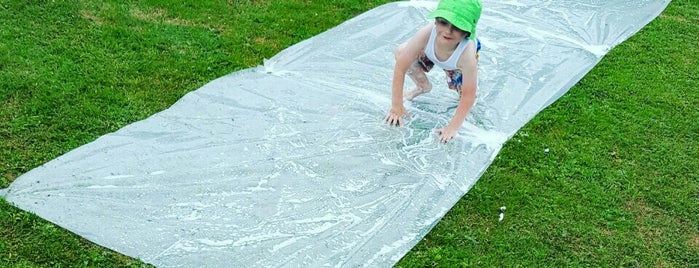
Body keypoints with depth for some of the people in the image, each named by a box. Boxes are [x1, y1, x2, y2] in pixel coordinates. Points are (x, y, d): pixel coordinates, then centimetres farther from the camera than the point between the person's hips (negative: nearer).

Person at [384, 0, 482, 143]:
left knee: (465, 94, -15)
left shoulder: (467, 54, -47)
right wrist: (396, 106, -32)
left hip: (460, 61, -1)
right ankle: (423, 86, 9)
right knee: (401, 52, -17)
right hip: (431, 52, 2)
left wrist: (453, 127, -36)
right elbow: (400, 67, -35)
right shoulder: (426, 34, -45)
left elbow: (468, 96, -37)